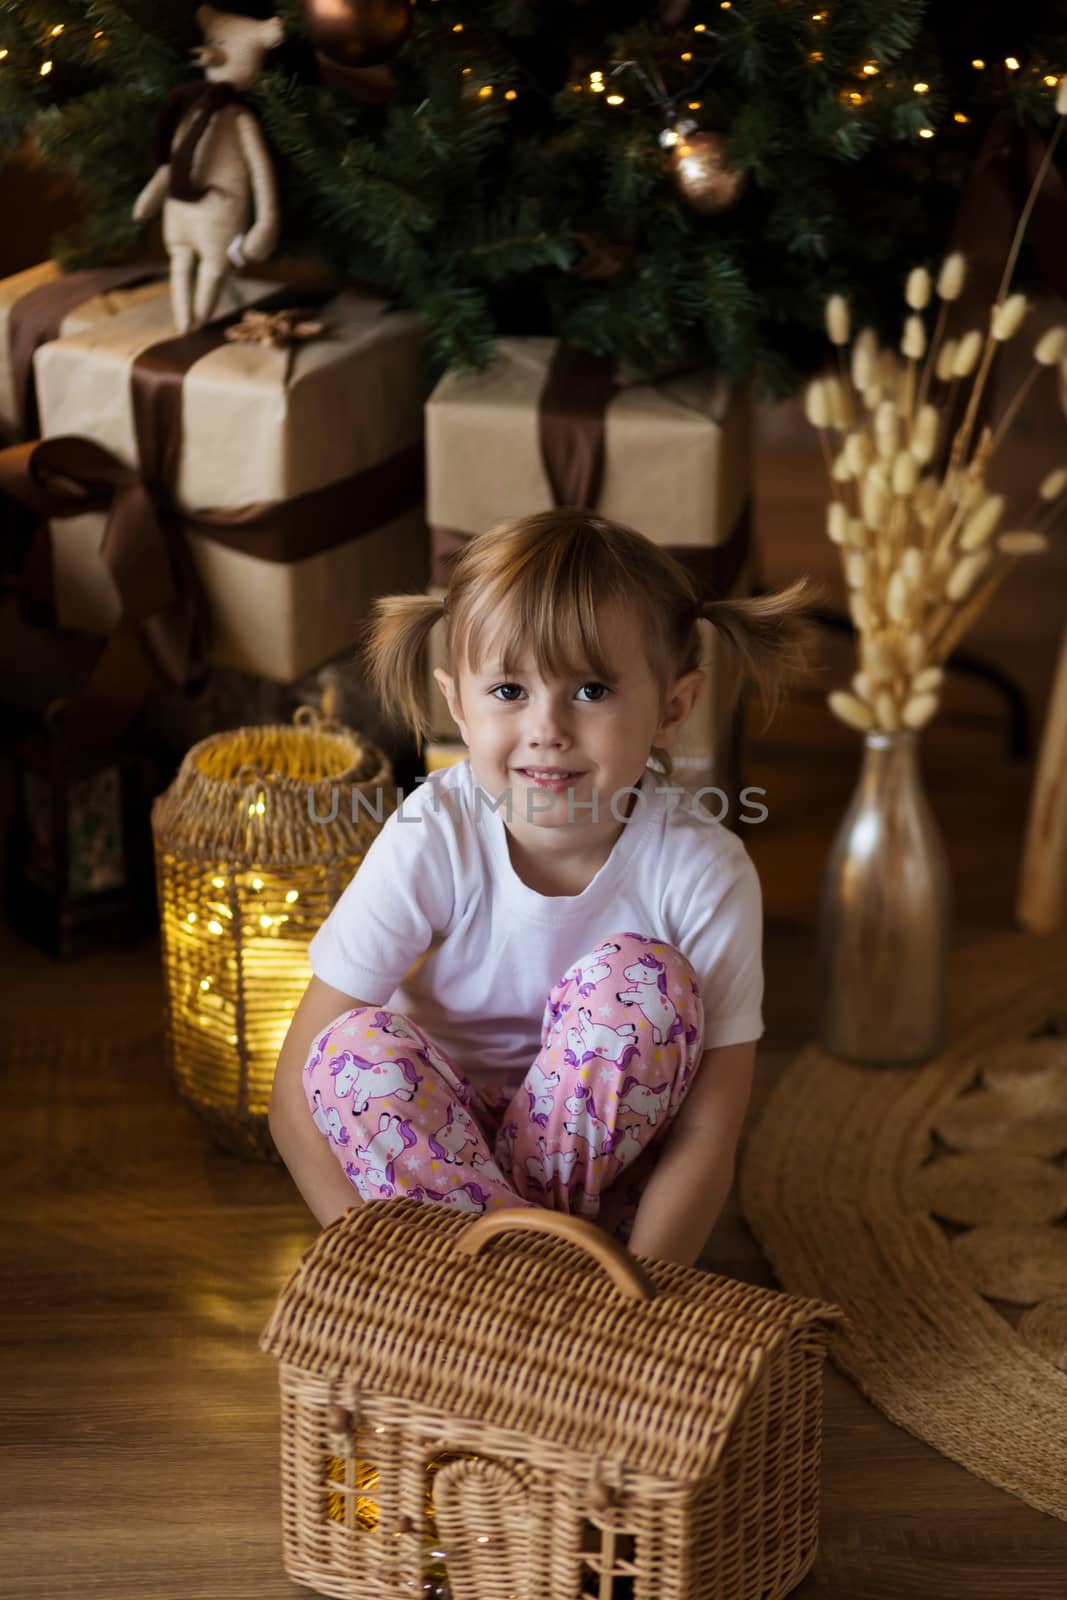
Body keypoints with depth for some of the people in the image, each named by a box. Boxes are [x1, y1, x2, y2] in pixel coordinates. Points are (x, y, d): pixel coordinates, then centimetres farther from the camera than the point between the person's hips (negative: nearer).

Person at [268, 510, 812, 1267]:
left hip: (605, 1162, 0)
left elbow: (705, 1140, -20)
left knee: (634, 981, -27)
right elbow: (300, 1091, -20)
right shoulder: (432, 842, -20)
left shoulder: (702, 870, -21)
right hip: (442, 1138, 1)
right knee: (358, 1049, -30)